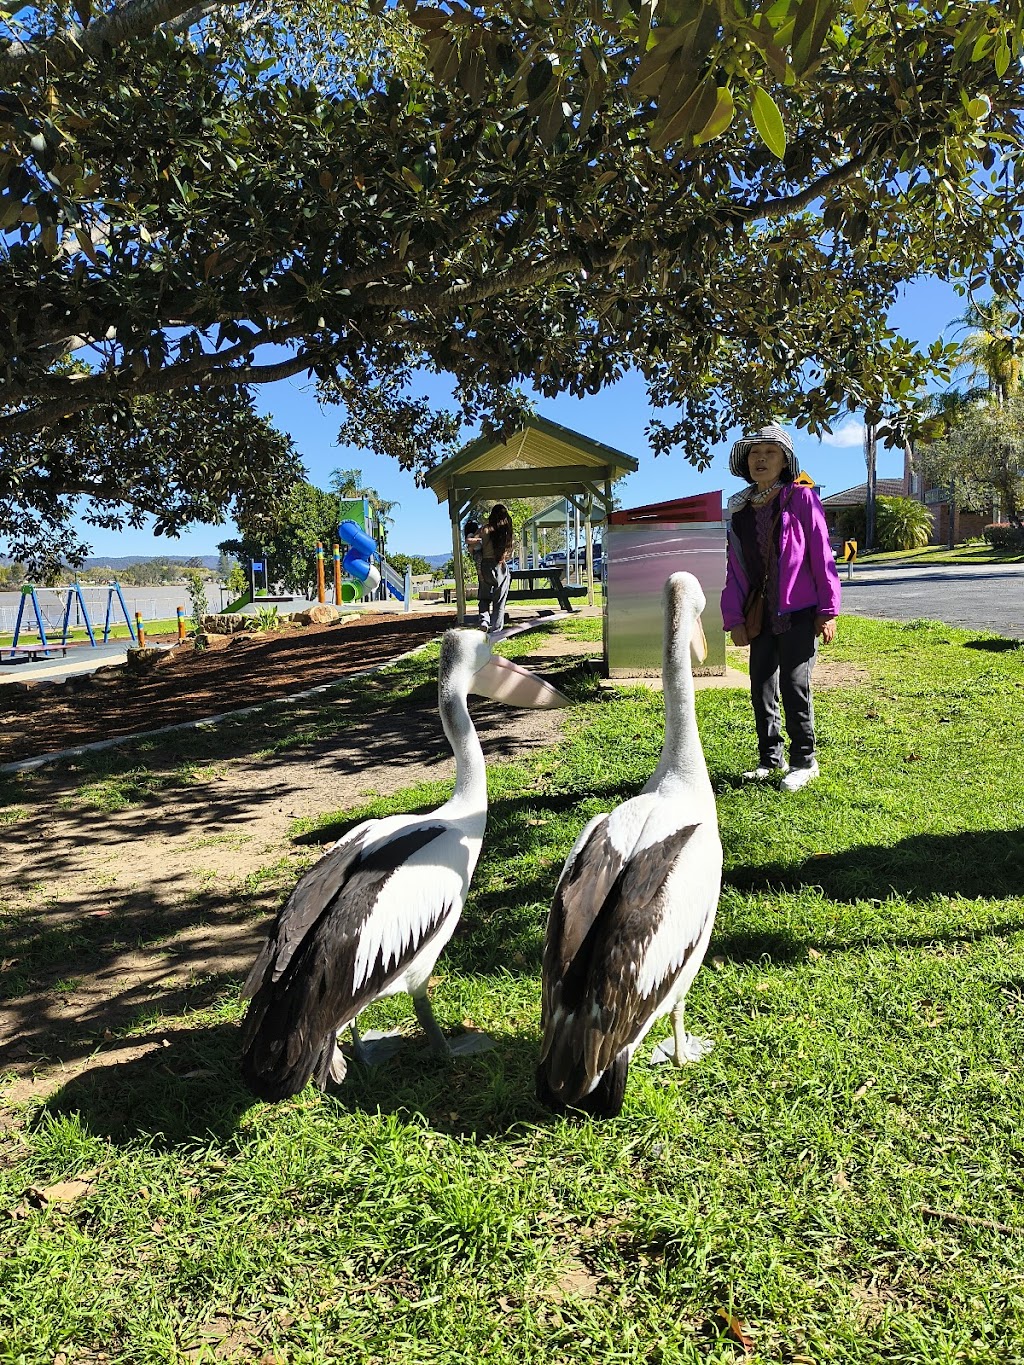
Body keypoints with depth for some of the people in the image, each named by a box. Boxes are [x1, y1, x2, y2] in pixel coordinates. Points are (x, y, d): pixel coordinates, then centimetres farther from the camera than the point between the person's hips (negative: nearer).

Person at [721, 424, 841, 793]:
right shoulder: (740, 510, 9)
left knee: (794, 685, -4)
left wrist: (828, 610, -9)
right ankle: (770, 759, 23)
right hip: (760, 616, 5)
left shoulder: (801, 499, -4)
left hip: (799, 613, -5)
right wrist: (734, 619, 4)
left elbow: (821, 556, -6)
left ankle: (804, 762, 10)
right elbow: (734, 568, 10)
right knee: (761, 689, 9)